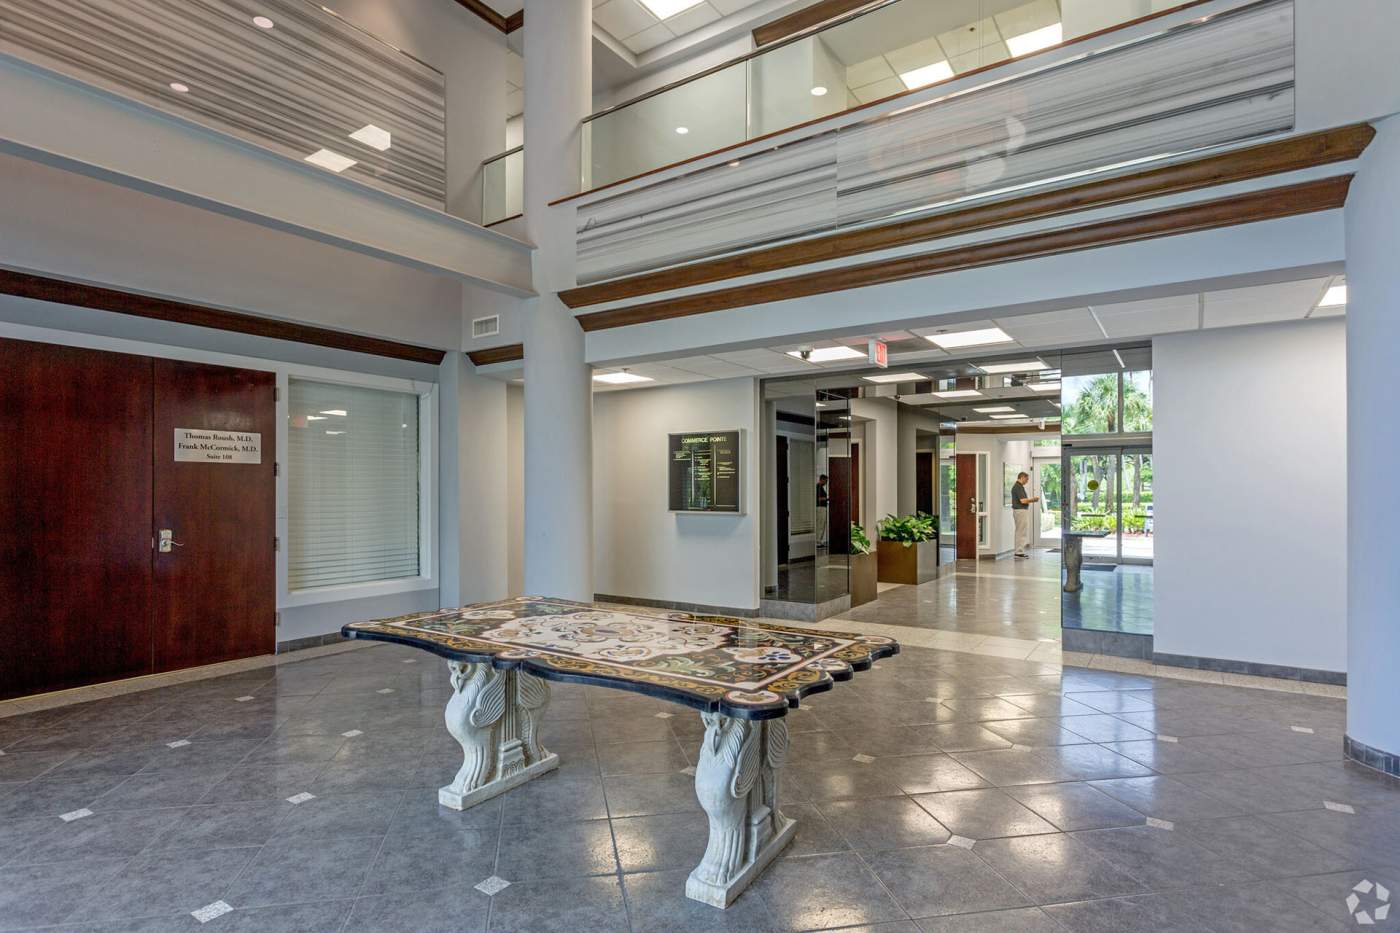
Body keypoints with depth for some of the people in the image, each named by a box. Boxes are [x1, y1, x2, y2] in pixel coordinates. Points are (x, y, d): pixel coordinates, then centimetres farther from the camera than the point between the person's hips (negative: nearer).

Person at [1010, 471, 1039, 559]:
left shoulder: (1018, 486, 17)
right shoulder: (1018, 487, -16)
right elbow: (1023, 500, -22)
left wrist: (1031, 500, 12)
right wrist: (1033, 499, -7)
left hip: (1021, 511, 11)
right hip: (1020, 511, -11)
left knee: (1020, 532, 12)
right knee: (1022, 532, -7)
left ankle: (1019, 551, 16)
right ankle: (1019, 551, -4)